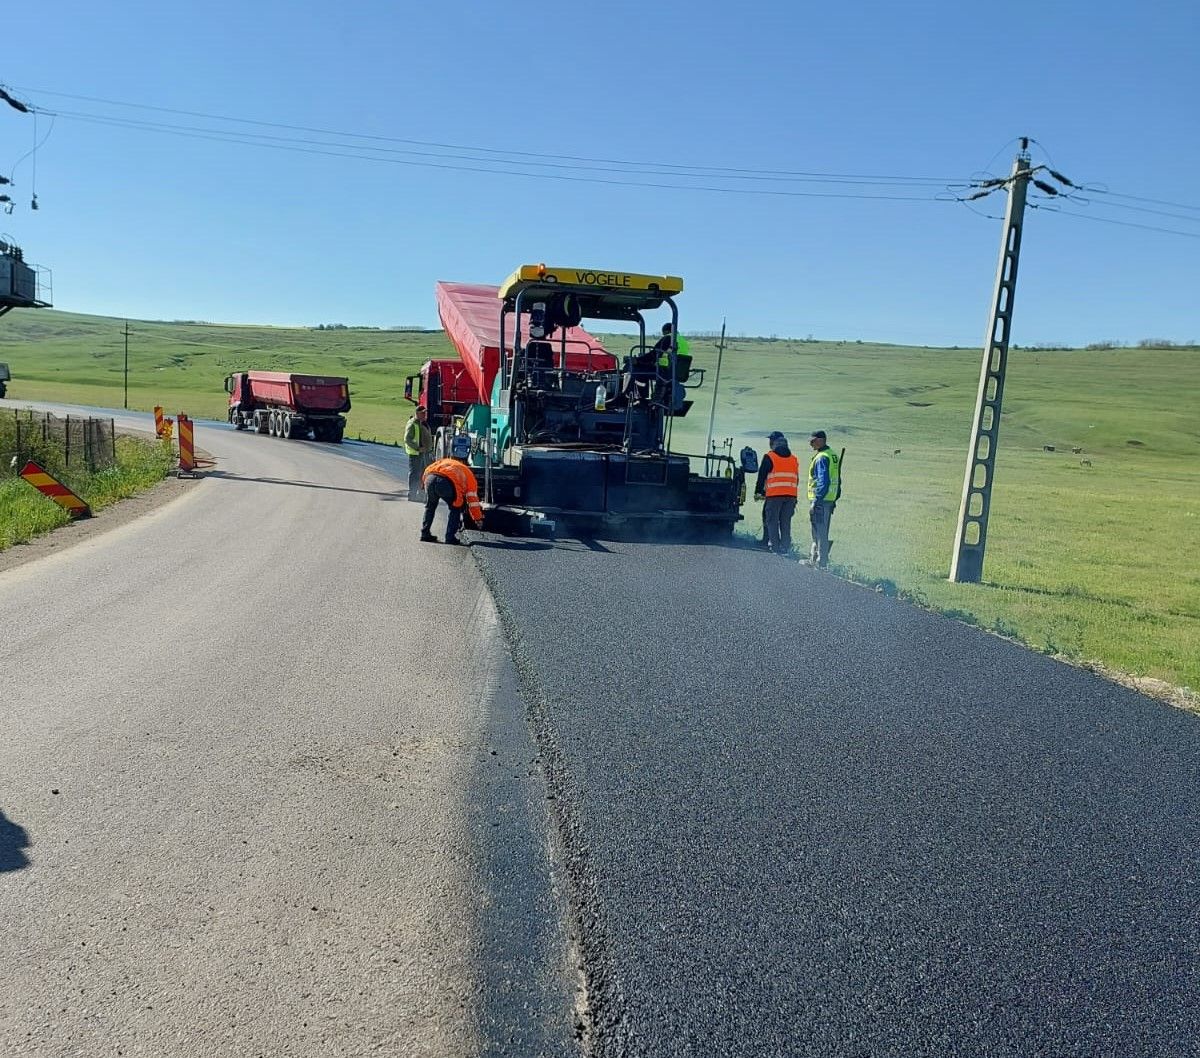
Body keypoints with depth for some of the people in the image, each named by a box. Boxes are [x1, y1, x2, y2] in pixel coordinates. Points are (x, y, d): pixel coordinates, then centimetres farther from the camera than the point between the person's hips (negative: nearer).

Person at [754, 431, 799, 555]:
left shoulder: (769, 457, -2)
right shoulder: (794, 459, 15)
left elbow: (762, 476, -2)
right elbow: (797, 479, 19)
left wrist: (758, 492, 8)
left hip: (774, 495, -5)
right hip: (791, 495, 5)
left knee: (772, 521, 1)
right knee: (786, 522, 10)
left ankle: (775, 547, -4)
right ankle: (786, 548, 9)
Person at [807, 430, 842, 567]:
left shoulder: (822, 458, -16)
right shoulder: (833, 455, 14)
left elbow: (823, 482, -23)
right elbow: (837, 480, 18)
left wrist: (815, 502, -23)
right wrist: (835, 499, 21)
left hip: (820, 499, -10)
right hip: (830, 499, 10)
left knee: (820, 533, -5)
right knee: (821, 531, 17)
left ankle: (821, 564, -2)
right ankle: (813, 559, 26)